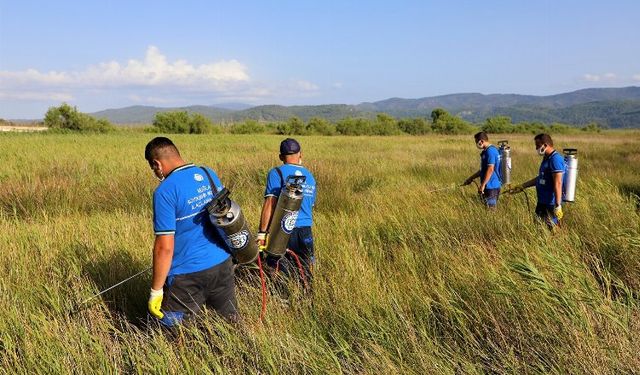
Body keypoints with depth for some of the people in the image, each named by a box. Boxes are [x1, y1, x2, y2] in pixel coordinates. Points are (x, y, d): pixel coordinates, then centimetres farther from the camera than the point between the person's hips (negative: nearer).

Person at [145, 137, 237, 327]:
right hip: (224, 263, 6)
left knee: (170, 326, 9)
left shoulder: (165, 191, -18)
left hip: (189, 274, -6)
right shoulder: (210, 174, 3)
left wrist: (156, 290, -9)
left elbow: (165, 247, -19)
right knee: (231, 321, 19)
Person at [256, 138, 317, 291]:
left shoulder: (277, 173, -4)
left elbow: (270, 204, -14)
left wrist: (262, 232, -14)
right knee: (304, 275, 11)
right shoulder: (310, 176, 13)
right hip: (306, 232, 5)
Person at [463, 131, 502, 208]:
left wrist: (482, 185, -21)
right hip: (493, 185, 10)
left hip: (491, 186, -10)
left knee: (490, 209, -5)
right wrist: (471, 179, 24)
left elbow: (490, 169, -23)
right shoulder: (487, 151, 16)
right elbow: (483, 169, 24)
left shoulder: (490, 151, -16)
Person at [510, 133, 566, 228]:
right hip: (542, 202, 10)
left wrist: (558, 206, -26)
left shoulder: (555, 159, -18)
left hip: (550, 204, -10)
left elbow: (558, 184, -23)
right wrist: (522, 187, 24)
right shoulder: (547, 158, 14)